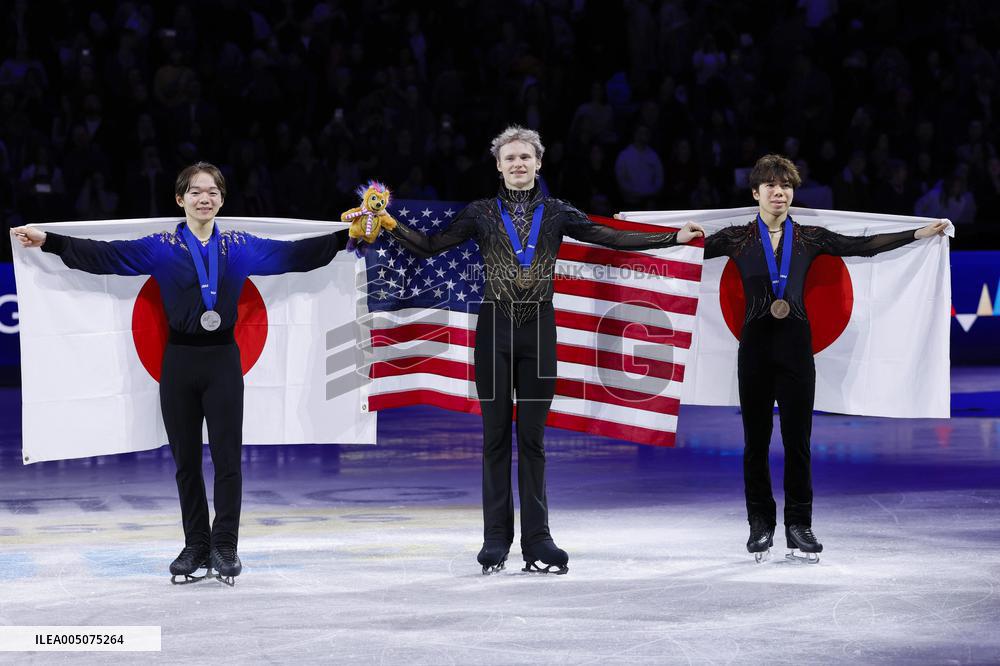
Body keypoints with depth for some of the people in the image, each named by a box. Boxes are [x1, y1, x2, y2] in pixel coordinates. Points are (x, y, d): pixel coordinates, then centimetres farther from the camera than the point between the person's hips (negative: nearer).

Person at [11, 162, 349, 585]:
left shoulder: (240, 246, 5)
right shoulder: (161, 247, 1)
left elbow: (293, 254, 1)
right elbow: (104, 255, -8)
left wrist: (346, 237, -8)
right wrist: (48, 241, -18)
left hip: (223, 360, 0)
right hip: (180, 360, 0)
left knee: (227, 458, -2)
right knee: (186, 459, 7)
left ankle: (224, 548, 5)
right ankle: (196, 547, 16)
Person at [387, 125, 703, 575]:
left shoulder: (556, 213, 6)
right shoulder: (481, 213, 4)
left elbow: (612, 238, 5)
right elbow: (429, 246, 4)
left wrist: (674, 238, 1)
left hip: (538, 328, 0)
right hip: (495, 327, 0)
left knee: (532, 436, 2)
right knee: (496, 435, 3)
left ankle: (537, 542, 5)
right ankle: (495, 542, 8)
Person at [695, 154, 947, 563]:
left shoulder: (809, 238, 7)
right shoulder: (738, 239, 5)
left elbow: (862, 246, 4)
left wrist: (920, 234, 0)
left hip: (795, 345, 1)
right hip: (756, 344, -1)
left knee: (797, 439, 0)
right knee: (756, 441, 3)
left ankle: (798, 526, 8)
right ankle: (760, 525, 13)